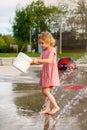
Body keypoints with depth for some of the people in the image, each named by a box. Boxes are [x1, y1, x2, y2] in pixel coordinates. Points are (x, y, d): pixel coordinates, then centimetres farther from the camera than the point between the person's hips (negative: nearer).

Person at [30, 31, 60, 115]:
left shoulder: (52, 49, -12)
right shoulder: (43, 51, 13)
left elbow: (49, 60, -26)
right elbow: (40, 61, 9)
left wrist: (38, 60, -30)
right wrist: (31, 62, -5)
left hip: (51, 73, -9)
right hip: (45, 73, 9)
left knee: (46, 91, -13)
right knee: (44, 92, 8)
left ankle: (56, 106, -2)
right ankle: (47, 108, 14)